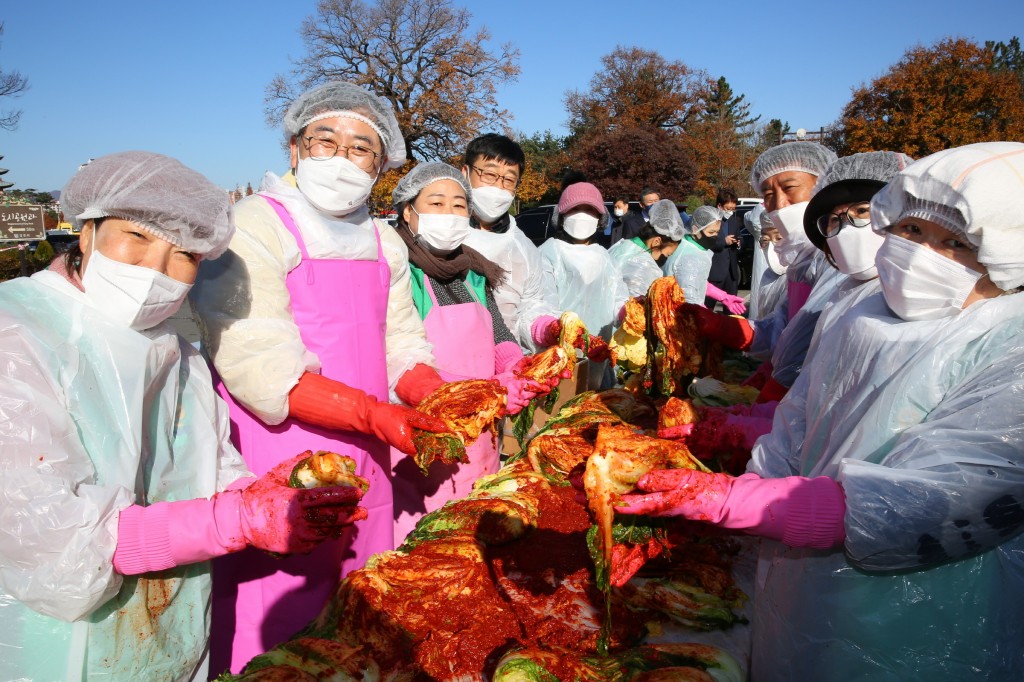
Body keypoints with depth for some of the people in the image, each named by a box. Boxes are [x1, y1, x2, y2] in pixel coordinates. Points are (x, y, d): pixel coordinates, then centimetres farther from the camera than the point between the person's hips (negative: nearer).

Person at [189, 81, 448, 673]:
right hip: (279, 467, -6)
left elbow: (401, 344, 12)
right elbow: (258, 367, -20)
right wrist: (375, 414, -26)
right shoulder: (255, 227, -11)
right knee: (278, 634, 6)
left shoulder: (385, 243, 11)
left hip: (366, 466, 6)